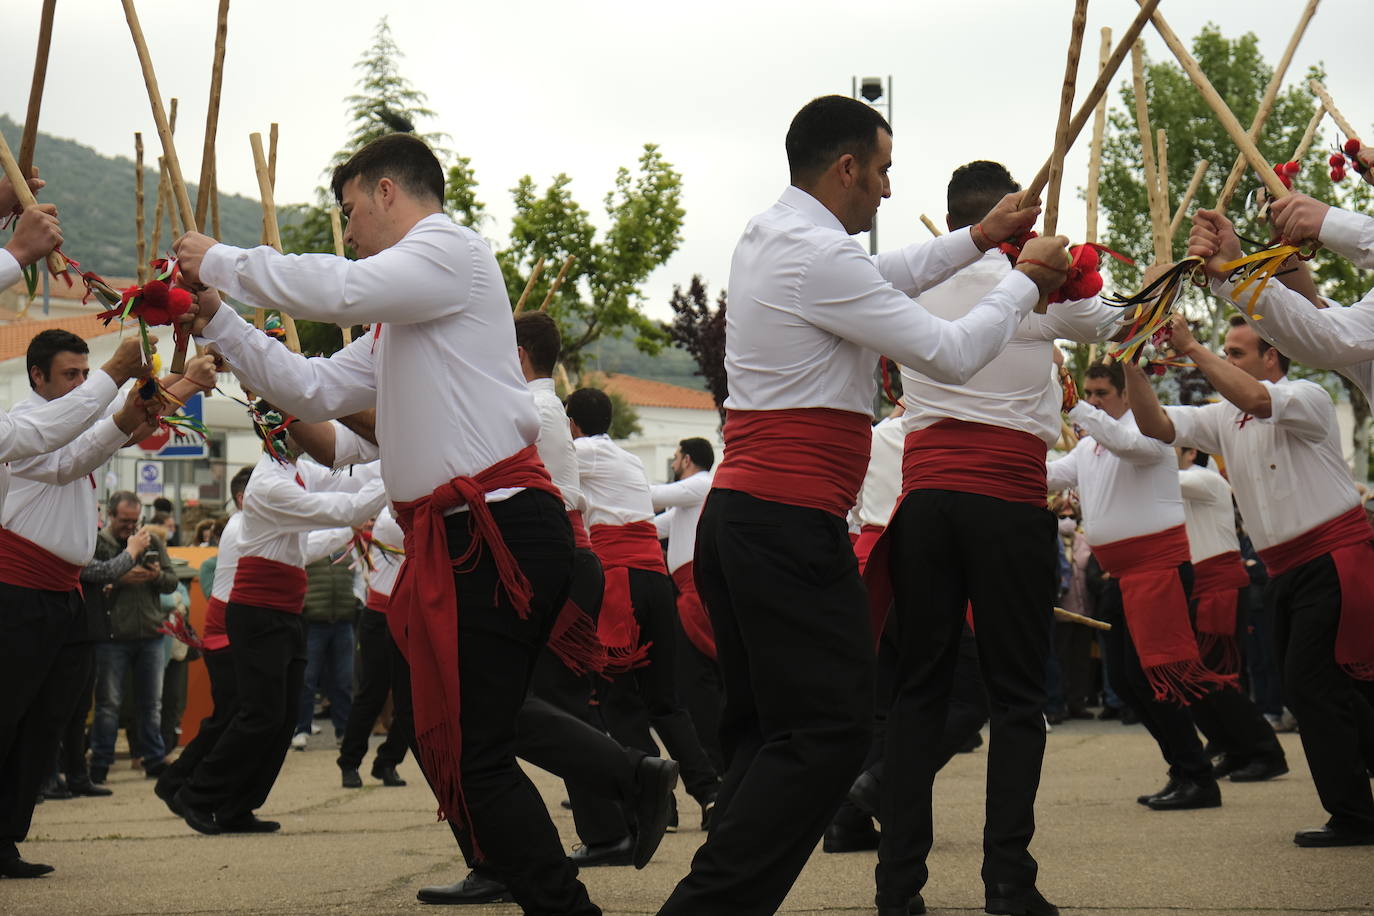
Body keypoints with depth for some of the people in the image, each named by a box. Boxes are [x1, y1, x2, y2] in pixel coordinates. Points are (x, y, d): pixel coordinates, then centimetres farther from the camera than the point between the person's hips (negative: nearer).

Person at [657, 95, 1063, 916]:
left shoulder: (769, 238, 17)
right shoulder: (821, 255, -14)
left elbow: (879, 282, 35)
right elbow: (951, 354, -12)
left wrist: (977, 240, 32)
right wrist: (1027, 277, 2)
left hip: (737, 512, 11)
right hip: (792, 524, -11)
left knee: (766, 727, 13)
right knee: (830, 729, -10)